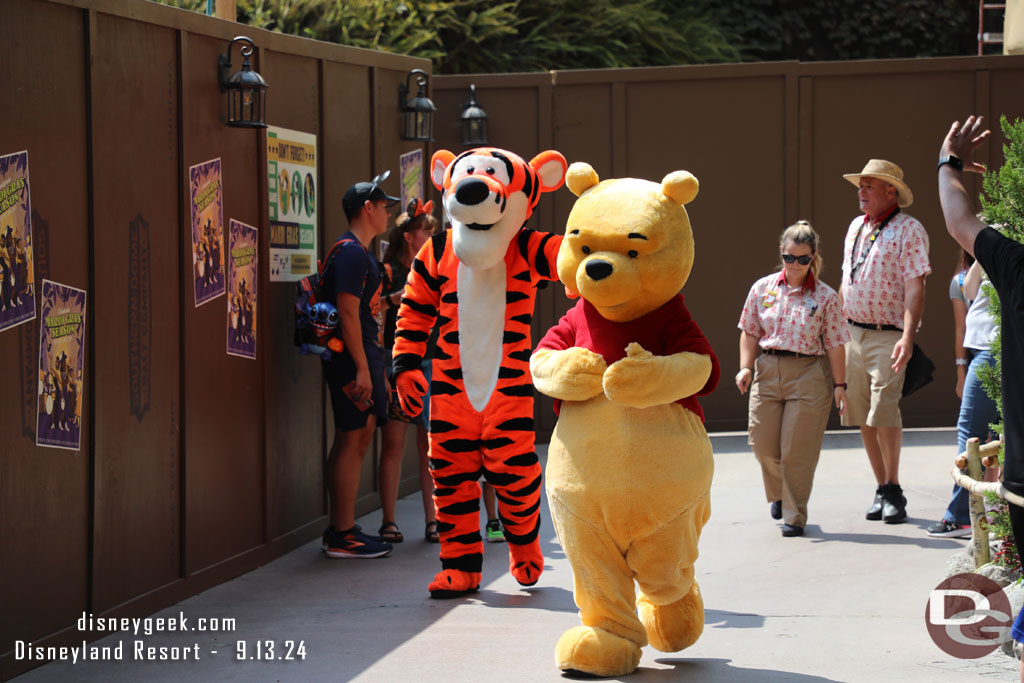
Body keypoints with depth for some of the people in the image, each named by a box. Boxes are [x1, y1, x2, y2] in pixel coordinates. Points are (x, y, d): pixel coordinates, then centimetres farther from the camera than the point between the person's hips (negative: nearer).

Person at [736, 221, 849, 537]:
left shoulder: (826, 297, -2)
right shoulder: (763, 288, 5)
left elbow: (835, 345, -1)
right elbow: (750, 332, 10)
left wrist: (839, 384, -2)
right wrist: (746, 367, -3)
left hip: (808, 375, -3)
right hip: (767, 371, 3)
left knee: (797, 450, -3)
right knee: (764, 444, 3)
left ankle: (794, 516, 9)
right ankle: (779, 495, 33)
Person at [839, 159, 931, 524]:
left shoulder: (909, 229, -7)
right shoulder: (856, 226, 15)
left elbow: (915, 287, -14)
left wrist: (908, 337, -23)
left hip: (888, 336, -7)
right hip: (853, 332, 7)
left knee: (884, 412, -14)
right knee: (862, 416, 5)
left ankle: (893, 490, -1)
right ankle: (882, 489, 14)